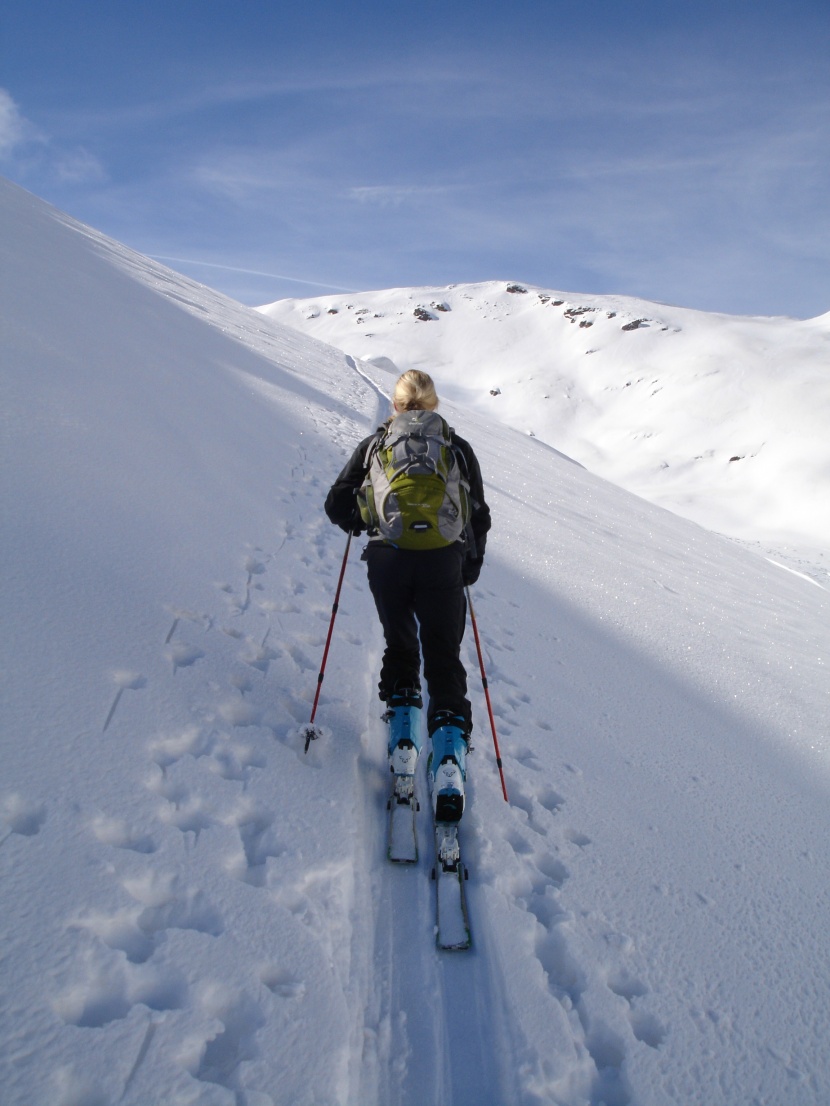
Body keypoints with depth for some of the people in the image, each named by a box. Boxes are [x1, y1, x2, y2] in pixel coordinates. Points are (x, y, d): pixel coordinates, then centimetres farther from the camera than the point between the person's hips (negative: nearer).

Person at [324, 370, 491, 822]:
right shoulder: (458, 448, 13)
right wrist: (470, 567, 25)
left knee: (400, 647, 21)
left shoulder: (373, 445, 12)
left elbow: (338, 505, 10)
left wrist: (364, 524, 30)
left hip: (388, 562, 1)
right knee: (444, 657, 8)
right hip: (443, 563, 0)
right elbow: (479, 517, 13)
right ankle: (450, 757, -5)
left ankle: (402, 742, 16)